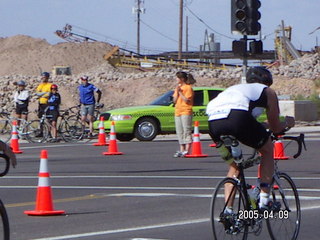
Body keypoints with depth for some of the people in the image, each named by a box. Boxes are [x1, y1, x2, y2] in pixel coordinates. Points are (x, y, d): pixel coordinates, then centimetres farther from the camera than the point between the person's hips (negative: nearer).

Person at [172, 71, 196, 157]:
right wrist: (177, 91, -1)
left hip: (186, 112, -8)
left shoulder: (188, 88, -5)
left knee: (187, 131, -10)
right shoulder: (178, 88, 18)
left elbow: (186, 100, -15)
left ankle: (187, 150, -13)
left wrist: (180, 92, -11)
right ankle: (182, 150, 10)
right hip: (177, 111, 8)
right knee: (179, 132, 7)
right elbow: (175, 100, 11)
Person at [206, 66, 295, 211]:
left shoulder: (234, 88, 41)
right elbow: (276, 128, 29)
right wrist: (287, 123, 52)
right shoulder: (267, 91, 27)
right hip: (237, 116, -5)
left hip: (213, 122, 5)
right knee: (268, 149, 23)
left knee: (234, 165, 27)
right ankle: (264, 200, 15)